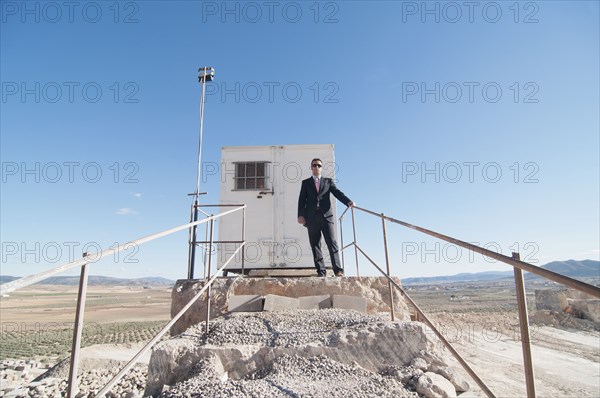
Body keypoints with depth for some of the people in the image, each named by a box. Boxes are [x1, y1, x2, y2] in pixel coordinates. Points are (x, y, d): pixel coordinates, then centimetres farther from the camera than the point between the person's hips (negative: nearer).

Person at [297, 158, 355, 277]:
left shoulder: (328, 181, 17)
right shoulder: (305, 183, 17)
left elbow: (337, 193, 3)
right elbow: (302, 200, 8)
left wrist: (348, 201, -16)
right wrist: (301, 215, -6)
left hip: (326, 216, -1)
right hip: (312, 218, 1)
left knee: (332, 243, -9)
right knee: (315, 245, 0)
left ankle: (338, 270, -12)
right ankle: (321, 271, 3)